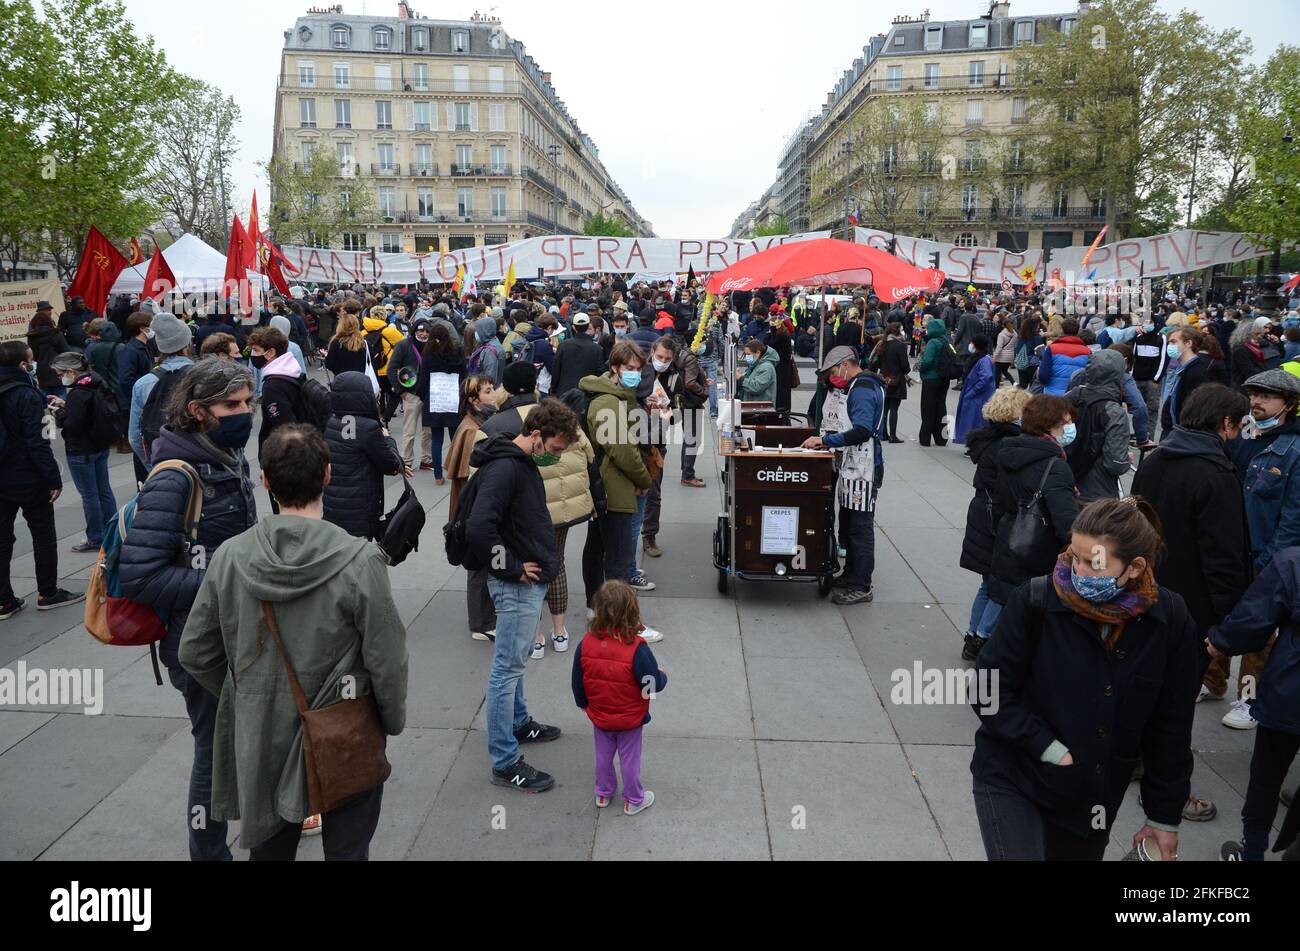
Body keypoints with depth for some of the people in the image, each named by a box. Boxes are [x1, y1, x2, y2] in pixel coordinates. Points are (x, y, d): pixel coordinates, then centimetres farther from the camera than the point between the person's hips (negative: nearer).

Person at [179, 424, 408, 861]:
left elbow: (194, 653, -2)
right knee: (346, 850, 17)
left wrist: (245, 698, 13)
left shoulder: (229, 556, -12)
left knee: (270, 849, 23)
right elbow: (386, 660, -16)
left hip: (259, 738, 3)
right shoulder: (359, 561, -23)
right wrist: (393, 721, 2)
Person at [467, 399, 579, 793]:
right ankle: (505, 763, 7)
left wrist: (543, 561, 13)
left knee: (514, 661, 24)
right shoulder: (504, 469, -22)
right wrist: (512, 570, -21)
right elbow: (479, 529, -32)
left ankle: (518, 723, 42)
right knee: (507, 668, -2)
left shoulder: (524, 464, 10)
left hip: (532, 582, 10)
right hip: (518, 586, -10)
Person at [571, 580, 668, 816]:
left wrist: (584, 704, 14)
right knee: (630, 760, 16)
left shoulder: (585, 644, -17)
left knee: (603, 756, 24)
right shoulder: (636, 649, -29)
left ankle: (603, 793, 42)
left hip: (599, 717, 3)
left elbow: (578, 683, -4)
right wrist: (662, 675, -1)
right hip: (630, 720, -3)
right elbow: (654, 684, -24)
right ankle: (634, 800, 33)